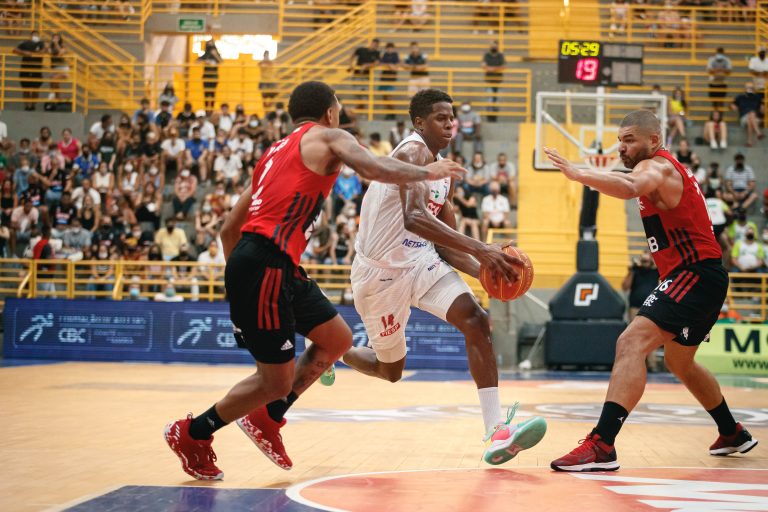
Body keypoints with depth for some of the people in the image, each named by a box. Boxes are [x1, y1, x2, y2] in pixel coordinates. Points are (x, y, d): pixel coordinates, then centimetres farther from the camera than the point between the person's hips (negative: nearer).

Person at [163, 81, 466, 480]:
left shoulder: (276, 153, 25)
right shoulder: (328, 138, 2)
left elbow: (229, 228, 26)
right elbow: (375, 169, -18)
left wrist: (240, 282, 31)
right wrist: (428, 172, -2)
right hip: (265, 265, -9)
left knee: (338, 339, 18)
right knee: (277, 380, -2)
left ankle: (267, 418, 22)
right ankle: (191, 434, 13)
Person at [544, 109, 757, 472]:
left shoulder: (656, 165, -12)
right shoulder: (669, 170, 20)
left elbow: (629, 187, -36)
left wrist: (579, 175, -47)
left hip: (694, 275, -11)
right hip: (700, 277, 11)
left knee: (632, 343, -25)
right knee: (679, 362, 28)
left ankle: (601, 446, -36)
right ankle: (733, 434, 45)